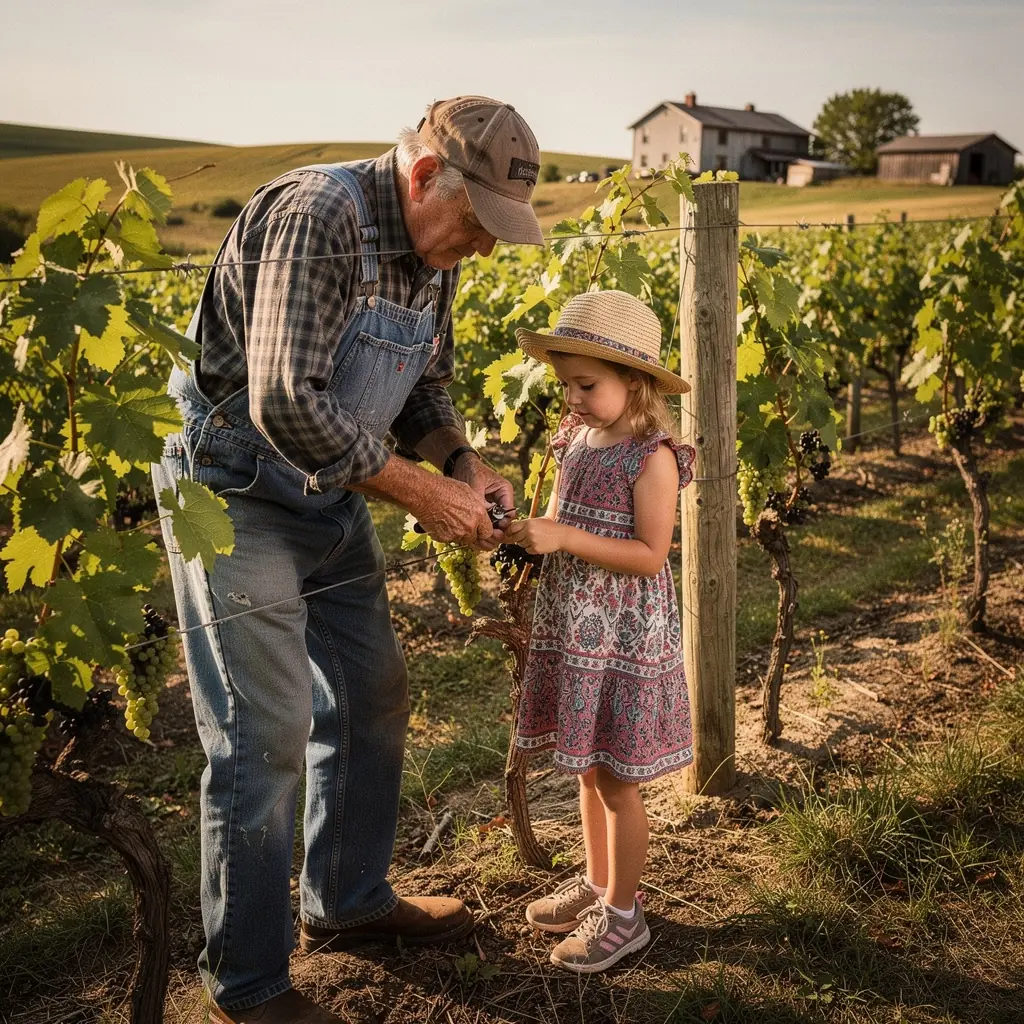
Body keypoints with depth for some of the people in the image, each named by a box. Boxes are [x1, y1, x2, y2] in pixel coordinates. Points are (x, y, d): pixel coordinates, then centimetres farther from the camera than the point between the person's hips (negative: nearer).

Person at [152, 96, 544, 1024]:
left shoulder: (432, 252, 4)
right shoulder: (317, 215, -24)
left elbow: (424, 387, 14)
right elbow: (287, 402, -31)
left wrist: (465, 467, -6)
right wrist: (420, 490, -23)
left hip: (331, 498, 9)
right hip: (235, 497, -9)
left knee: (371, 702, 16)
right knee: (265, 737, -5)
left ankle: (347, 902, 36)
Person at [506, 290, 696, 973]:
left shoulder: (652, 456, -17)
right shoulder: (577, 438, 6)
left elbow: (649, 556, -20)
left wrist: (564, 537, -26)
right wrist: (525, 528, -6)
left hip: (624, 641, -7)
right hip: (572, 633, 7)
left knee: (616, 781, 6)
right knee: (587, 770, 19)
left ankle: (623, 914, 23)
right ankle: (598, 883, 38)